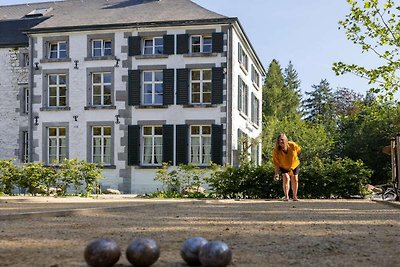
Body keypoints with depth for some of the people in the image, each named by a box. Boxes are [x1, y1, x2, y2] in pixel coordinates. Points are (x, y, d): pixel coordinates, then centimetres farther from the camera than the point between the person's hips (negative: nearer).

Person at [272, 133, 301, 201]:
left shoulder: (292, 145, -28)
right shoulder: (276, 151, -31)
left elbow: (298, 150, -4)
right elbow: (276, 163, -28)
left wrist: (293, 158, 2)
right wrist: (276, 174, -36)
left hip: (295, 165, 2)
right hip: (284, 167, -2)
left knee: (295, 180, 3)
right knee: (286, 178, -20)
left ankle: (295, 197, 20)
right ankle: (286, 196, -11)